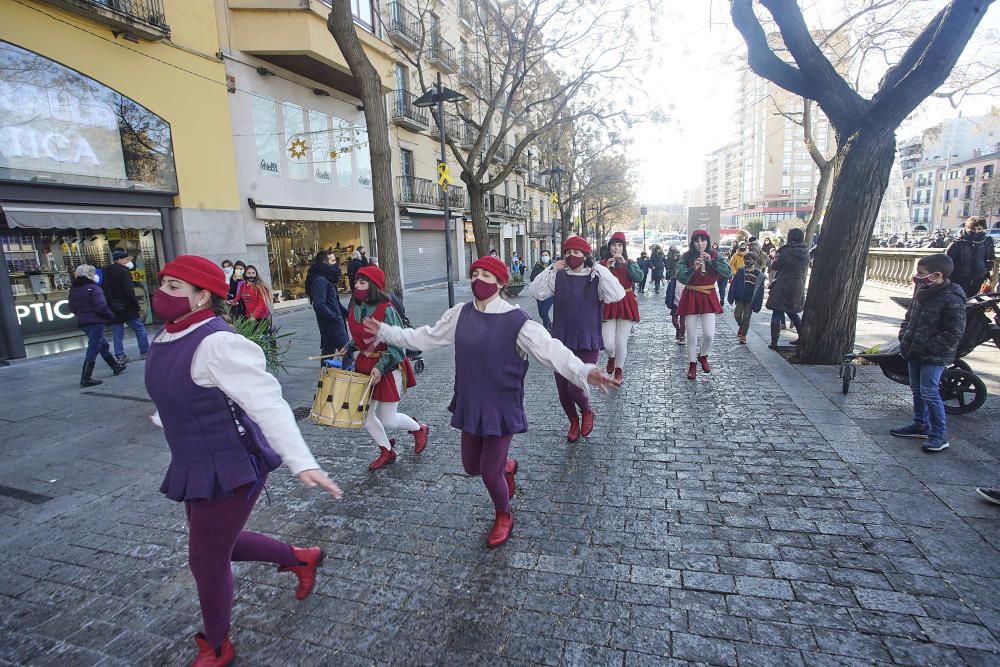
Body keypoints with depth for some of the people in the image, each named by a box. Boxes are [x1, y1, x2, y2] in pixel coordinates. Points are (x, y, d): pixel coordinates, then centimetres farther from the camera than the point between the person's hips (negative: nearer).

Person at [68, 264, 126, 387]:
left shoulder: (73, 289, 10)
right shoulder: (93, 288, -15)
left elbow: (72, 309, 13)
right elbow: (101, 307, -21)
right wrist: (111, 315, -5)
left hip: (82, 322, 9)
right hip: (95, 322, -9)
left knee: (103, 345, 21)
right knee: (93, 349, -5)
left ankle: (116, 367, 35)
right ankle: (86, 379, -6)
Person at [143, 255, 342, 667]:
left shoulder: (217, 342, -25)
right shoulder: (167, 338, 2)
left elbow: (268, 403, -33)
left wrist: (302, 463, -42)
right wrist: (165, 420, 41)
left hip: (230, 471, -9)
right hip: (195, 468, 9)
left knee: (207, 560, 8)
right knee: (219, 544, 23)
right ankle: (301, 558, 45)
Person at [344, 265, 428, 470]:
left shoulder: (386, 310, -19)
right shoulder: (354, 308, 2)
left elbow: (397, 344, -18)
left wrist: (381, 367, -23)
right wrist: (349, 349, 3)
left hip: (388, 367, -7)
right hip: (364, 364, 7)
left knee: (387, 420, 0)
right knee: (364, 415, 8)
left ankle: (419, 429, 31)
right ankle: (387, 451, 30)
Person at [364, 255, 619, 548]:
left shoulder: (517, 321, -18)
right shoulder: (459, 315, -1)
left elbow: (551, 350, -27)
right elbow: (425, 337, 10)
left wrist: (584, 372, -43)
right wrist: (384, 331, 12)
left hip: (501, 409, -5)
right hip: (469, 406, 6)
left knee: (489, 472, 4)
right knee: (471, 467, 19)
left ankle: (504, 517, 38)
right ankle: (507, 466, 55)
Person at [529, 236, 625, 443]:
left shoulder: (596, 278, -5)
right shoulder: (558, 277, 2)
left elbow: (617, 296, -19)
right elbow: (536, 291, -7)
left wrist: (601, 271, -19)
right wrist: (551, 269, -13)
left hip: (587, 344, -3)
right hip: (561, 342, 3)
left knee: (575, 389, -12)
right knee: (562, 390, 10)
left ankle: (587, 412, 24)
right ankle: (574, 423, 38)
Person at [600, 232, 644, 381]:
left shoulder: (630, 263, 7)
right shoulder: (602, 263, 3)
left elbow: (638, 278, -13)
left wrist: (625, 263, -19)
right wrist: (606, 269, -16)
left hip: (626, 304, 1)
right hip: (608, 304, 0)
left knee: (621, 342, -2)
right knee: (608, 343, -8)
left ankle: (618, 371, 23)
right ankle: (611, 357, 30)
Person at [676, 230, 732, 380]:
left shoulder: (714, 256, 0)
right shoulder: (687, 257, -3)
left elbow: (727, 273, -12)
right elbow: (681, 277, -14)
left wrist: (711, 261, -21)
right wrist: (693, 268, -29)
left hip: (708, 297, 1)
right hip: (690, 297, -1)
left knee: (709, 334, -6)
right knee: (691, 335, 3)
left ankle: (703, 356, 25)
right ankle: (692, 364, 21)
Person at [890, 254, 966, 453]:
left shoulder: (952, 300, -19)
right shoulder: (921, 292, 6)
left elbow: (953, 333, -18)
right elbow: (909, 317, 18)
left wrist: (928, 348, -20)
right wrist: (904, 338, 6)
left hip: (935, 356, -8)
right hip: (915, 353, 8)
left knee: (929, 393, -6)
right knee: (917, 390, 17)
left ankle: (939, 434, 6)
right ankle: (920, 425, 31)